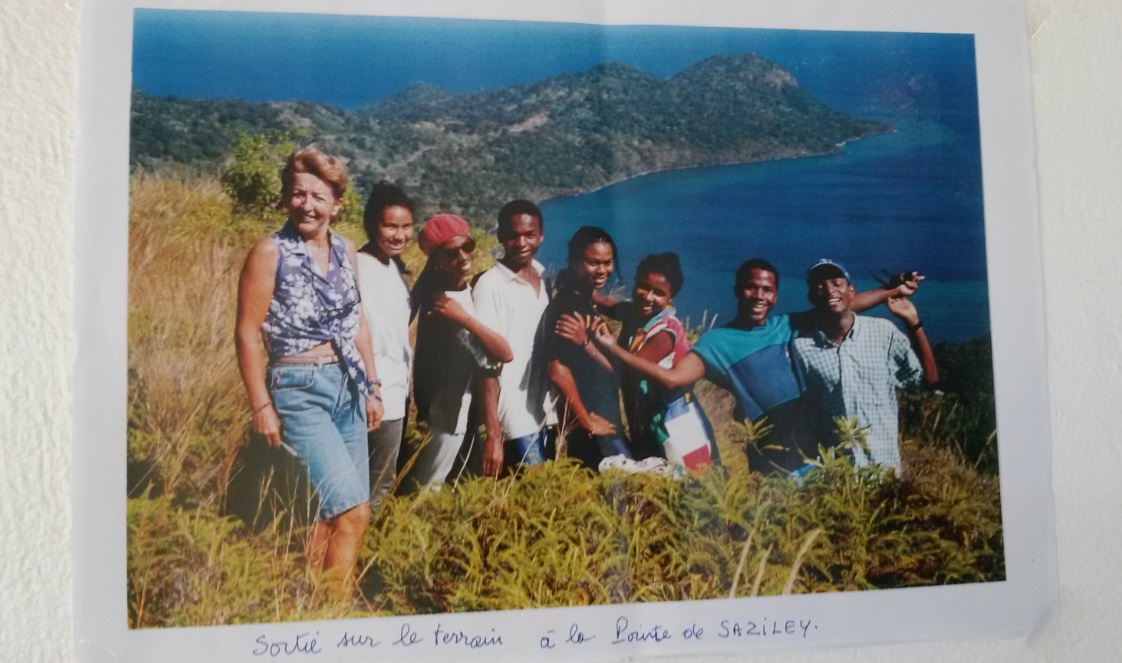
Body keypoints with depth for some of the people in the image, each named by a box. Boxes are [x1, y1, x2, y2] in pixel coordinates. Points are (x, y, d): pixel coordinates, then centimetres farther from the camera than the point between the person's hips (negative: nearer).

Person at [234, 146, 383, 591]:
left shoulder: (345, 250, 8)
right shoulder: (270, 252, -9)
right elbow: (248, 333, -9)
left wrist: (372, 387, 14)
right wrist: (261, 407, -12)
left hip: (348, 388, 6)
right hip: (299, 391, -6)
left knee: (331, 512, 10)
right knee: (353, 509, -12)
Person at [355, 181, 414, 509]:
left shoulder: (394, 265, 9)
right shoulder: (360, 269, -18)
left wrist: (406, 382, 13)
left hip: (396, 390, 9)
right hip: (380, 395, -9)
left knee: (383, 478, 19)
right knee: (378, 484, 3)